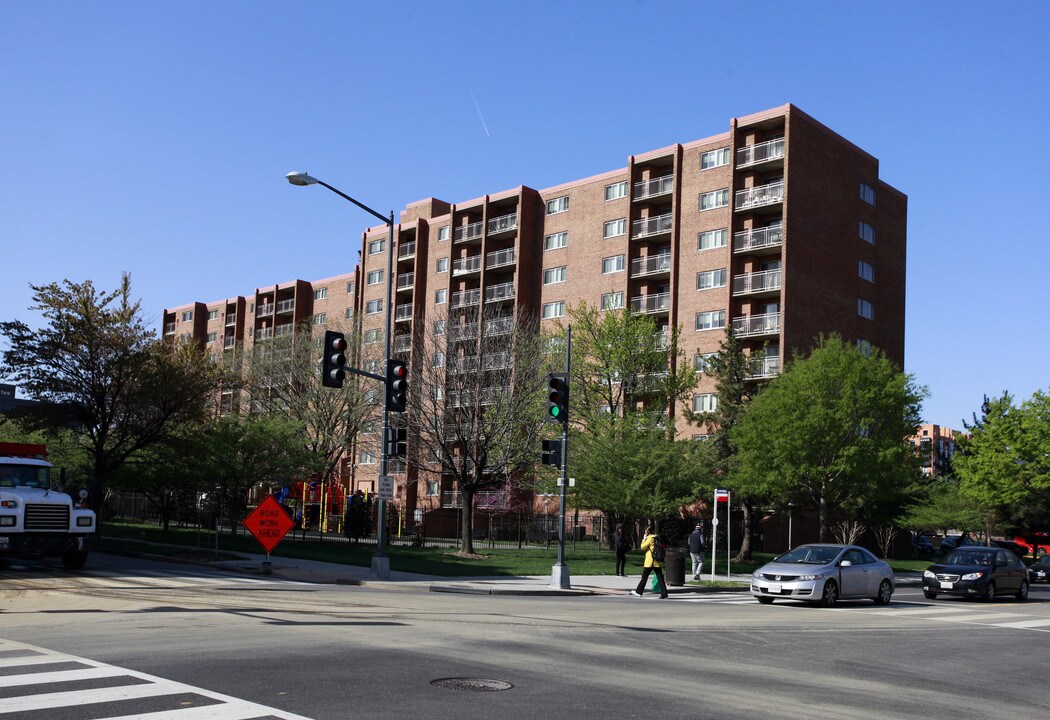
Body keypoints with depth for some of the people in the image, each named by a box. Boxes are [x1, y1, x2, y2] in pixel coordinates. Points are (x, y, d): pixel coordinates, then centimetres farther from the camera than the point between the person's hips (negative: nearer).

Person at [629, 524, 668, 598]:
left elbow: (643, 547, -5)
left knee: (644, 577, 5)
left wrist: (644, 539, 3)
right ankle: (664, 594, -4)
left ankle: (639, 592, 13)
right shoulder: (657, 537, 11)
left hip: (650, 561, -6)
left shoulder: (650, 538, -11)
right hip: (658, 561, 6)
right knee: (660, 578, 2)